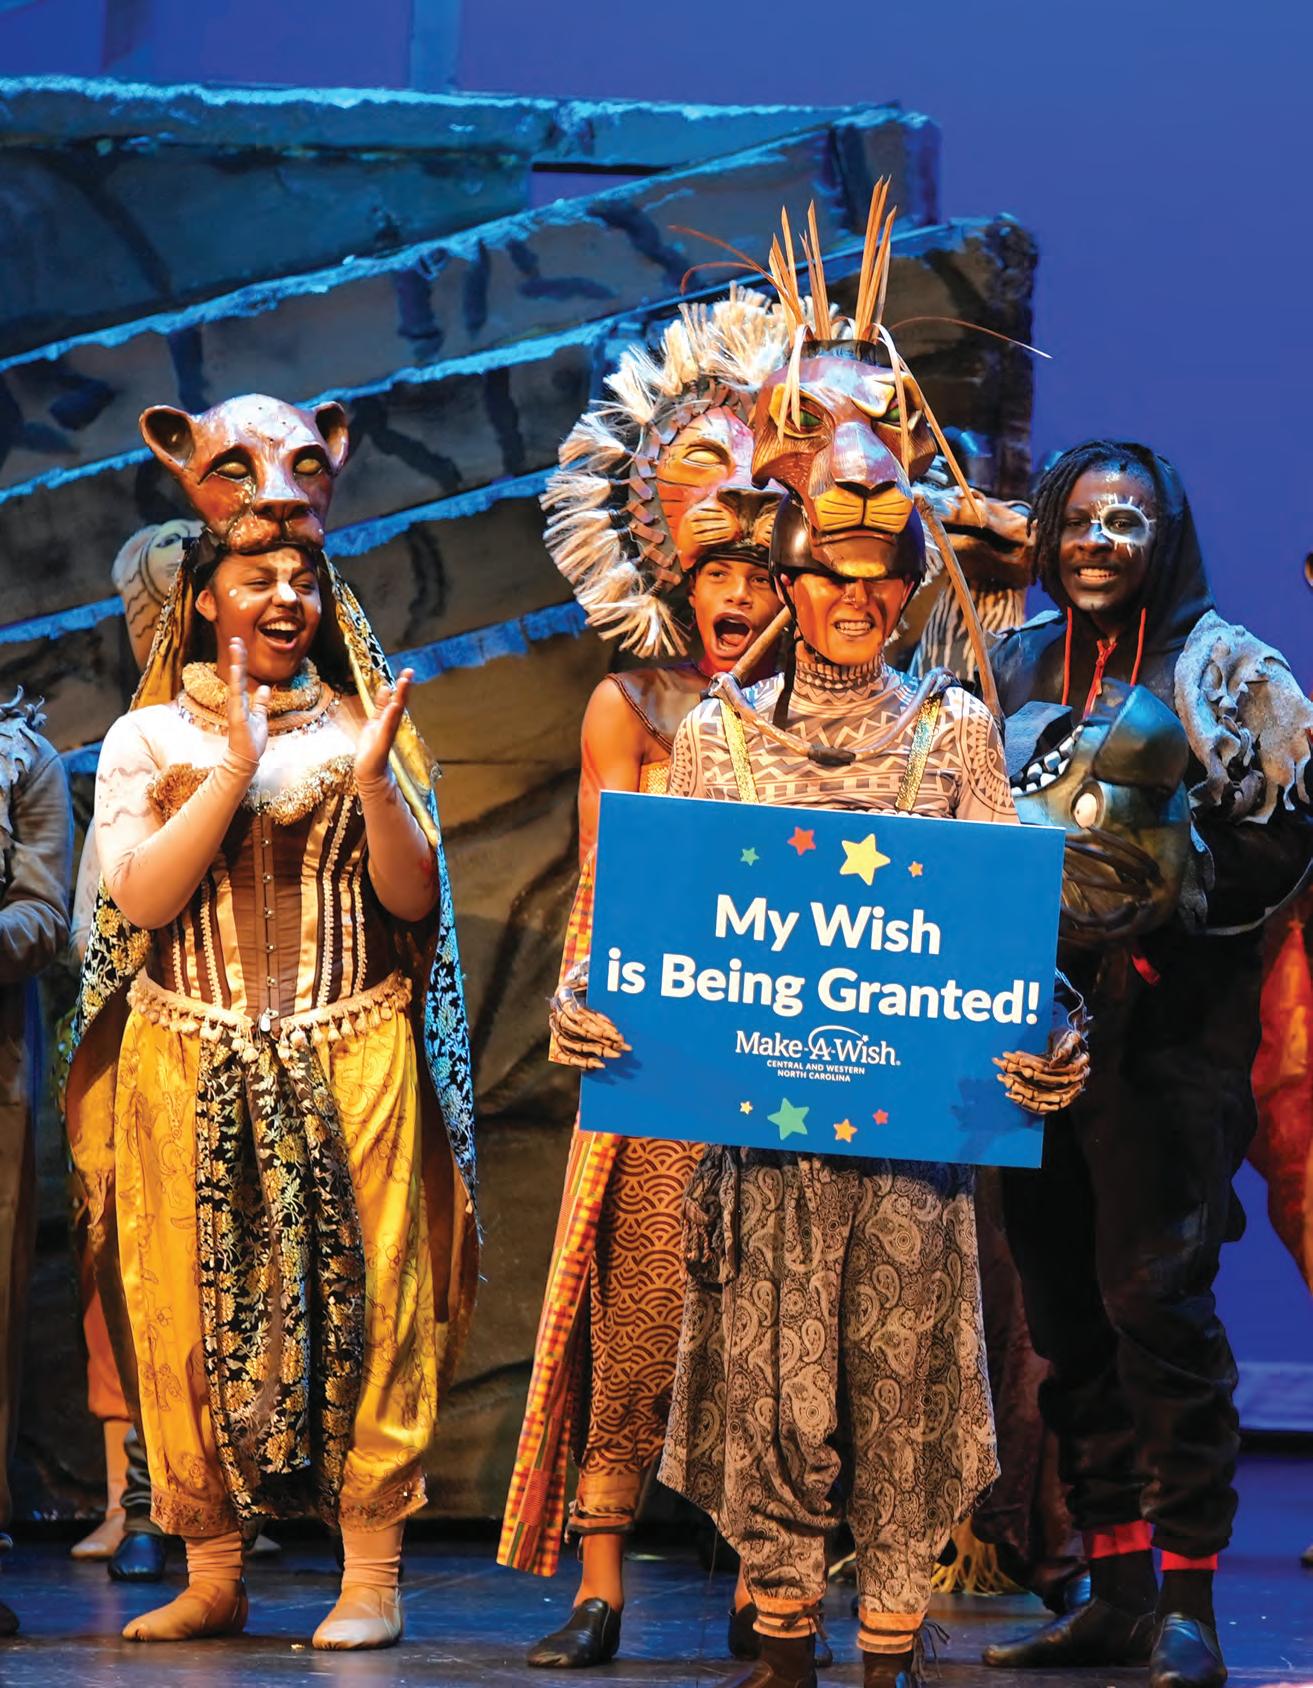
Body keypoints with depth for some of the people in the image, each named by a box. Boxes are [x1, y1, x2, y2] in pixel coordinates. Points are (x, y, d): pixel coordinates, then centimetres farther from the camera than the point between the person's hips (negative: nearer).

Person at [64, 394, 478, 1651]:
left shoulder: (365, 729, 9)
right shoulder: (148, 737, 6)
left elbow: (413, 898, 2)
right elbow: (142, 897, -7)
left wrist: (371, 777, -14)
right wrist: (240, 763, -14)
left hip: (350, 1061, 0)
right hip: (190, 1067, 0)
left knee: (361, 1299, -5)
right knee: (192, 1309, -1)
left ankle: (370, 1577, -1)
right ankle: (212, 1577, 6)